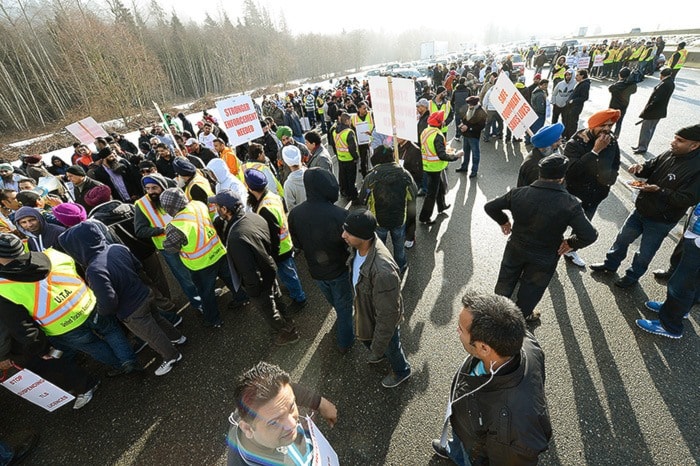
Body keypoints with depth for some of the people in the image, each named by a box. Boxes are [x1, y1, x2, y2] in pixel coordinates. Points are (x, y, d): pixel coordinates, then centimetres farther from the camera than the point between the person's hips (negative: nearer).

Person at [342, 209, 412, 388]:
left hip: (384, 318, -7)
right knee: (365, 336, 34)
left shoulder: (383, 271, -45)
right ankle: (381, 353, 68)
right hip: (365, 309, 7)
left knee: (390, 348, 25)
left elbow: (387, 315, -31)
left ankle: (401, 371, 60)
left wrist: (378, 347, -16)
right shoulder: (360, 246, -19)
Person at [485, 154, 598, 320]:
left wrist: (503, 221, 6)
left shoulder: (519, 193, -19)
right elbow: (589, 235, -28)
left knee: (506, 279, 26)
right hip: (544, 259, -2)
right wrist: (571, 243, -8)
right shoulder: (570, 204, -25)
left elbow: (490, 207, -10)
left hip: (515, 249, 2)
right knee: (531, 288, 23)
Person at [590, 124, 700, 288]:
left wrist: (659, 191, -32)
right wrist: (640, 168, -14)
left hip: (660, 221, -6)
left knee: (645, 253, 12)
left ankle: (632, 276, 33)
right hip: (641, 210, 6)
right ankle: (610, 264, 40)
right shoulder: (670, 154, -5)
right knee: (622, 239, 20)